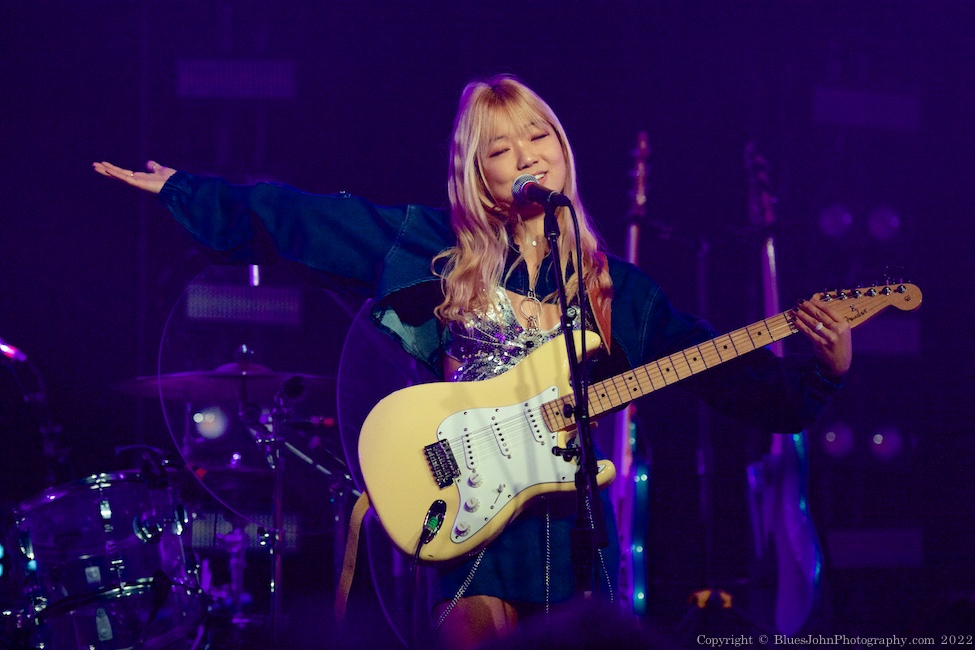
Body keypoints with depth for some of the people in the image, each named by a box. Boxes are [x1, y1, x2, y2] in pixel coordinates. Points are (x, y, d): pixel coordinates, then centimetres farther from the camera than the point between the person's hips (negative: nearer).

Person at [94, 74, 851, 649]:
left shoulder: (614, 286, 9)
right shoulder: (430, 244, 7)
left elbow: (732, 375, 5)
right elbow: (290, 217, 9)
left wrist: (823, 371, -10)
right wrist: (179, 189, 9)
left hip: (569, 518, 2)